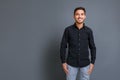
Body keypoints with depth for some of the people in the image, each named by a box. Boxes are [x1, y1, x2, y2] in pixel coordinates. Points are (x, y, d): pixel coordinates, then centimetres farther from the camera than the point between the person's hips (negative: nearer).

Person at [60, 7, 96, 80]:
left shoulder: (89, 31, -1)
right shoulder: (68, 30, -5)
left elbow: (92, 47, 5)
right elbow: (63, 46, -1)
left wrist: (92, 62, -1)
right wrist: (63, 62, -4)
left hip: (85, 64, 1)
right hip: (71, 63, -1)